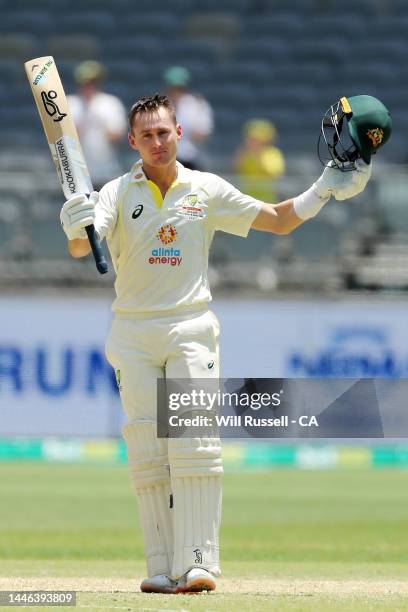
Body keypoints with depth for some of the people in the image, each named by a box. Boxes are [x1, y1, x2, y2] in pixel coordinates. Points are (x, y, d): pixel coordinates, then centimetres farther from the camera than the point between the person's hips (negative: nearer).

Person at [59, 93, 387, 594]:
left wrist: (326, 190, 0)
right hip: (133, 334, 0)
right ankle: (161, 568, 0)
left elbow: (278, 220, 14)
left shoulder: (208, 191, 6)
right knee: (146, 450, -3)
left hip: (191, 331, 0)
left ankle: (197, 564, -18)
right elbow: (81, 248, -14)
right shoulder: (118, 193, 2)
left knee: (194, 441, -13)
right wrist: (77, 229, -37)